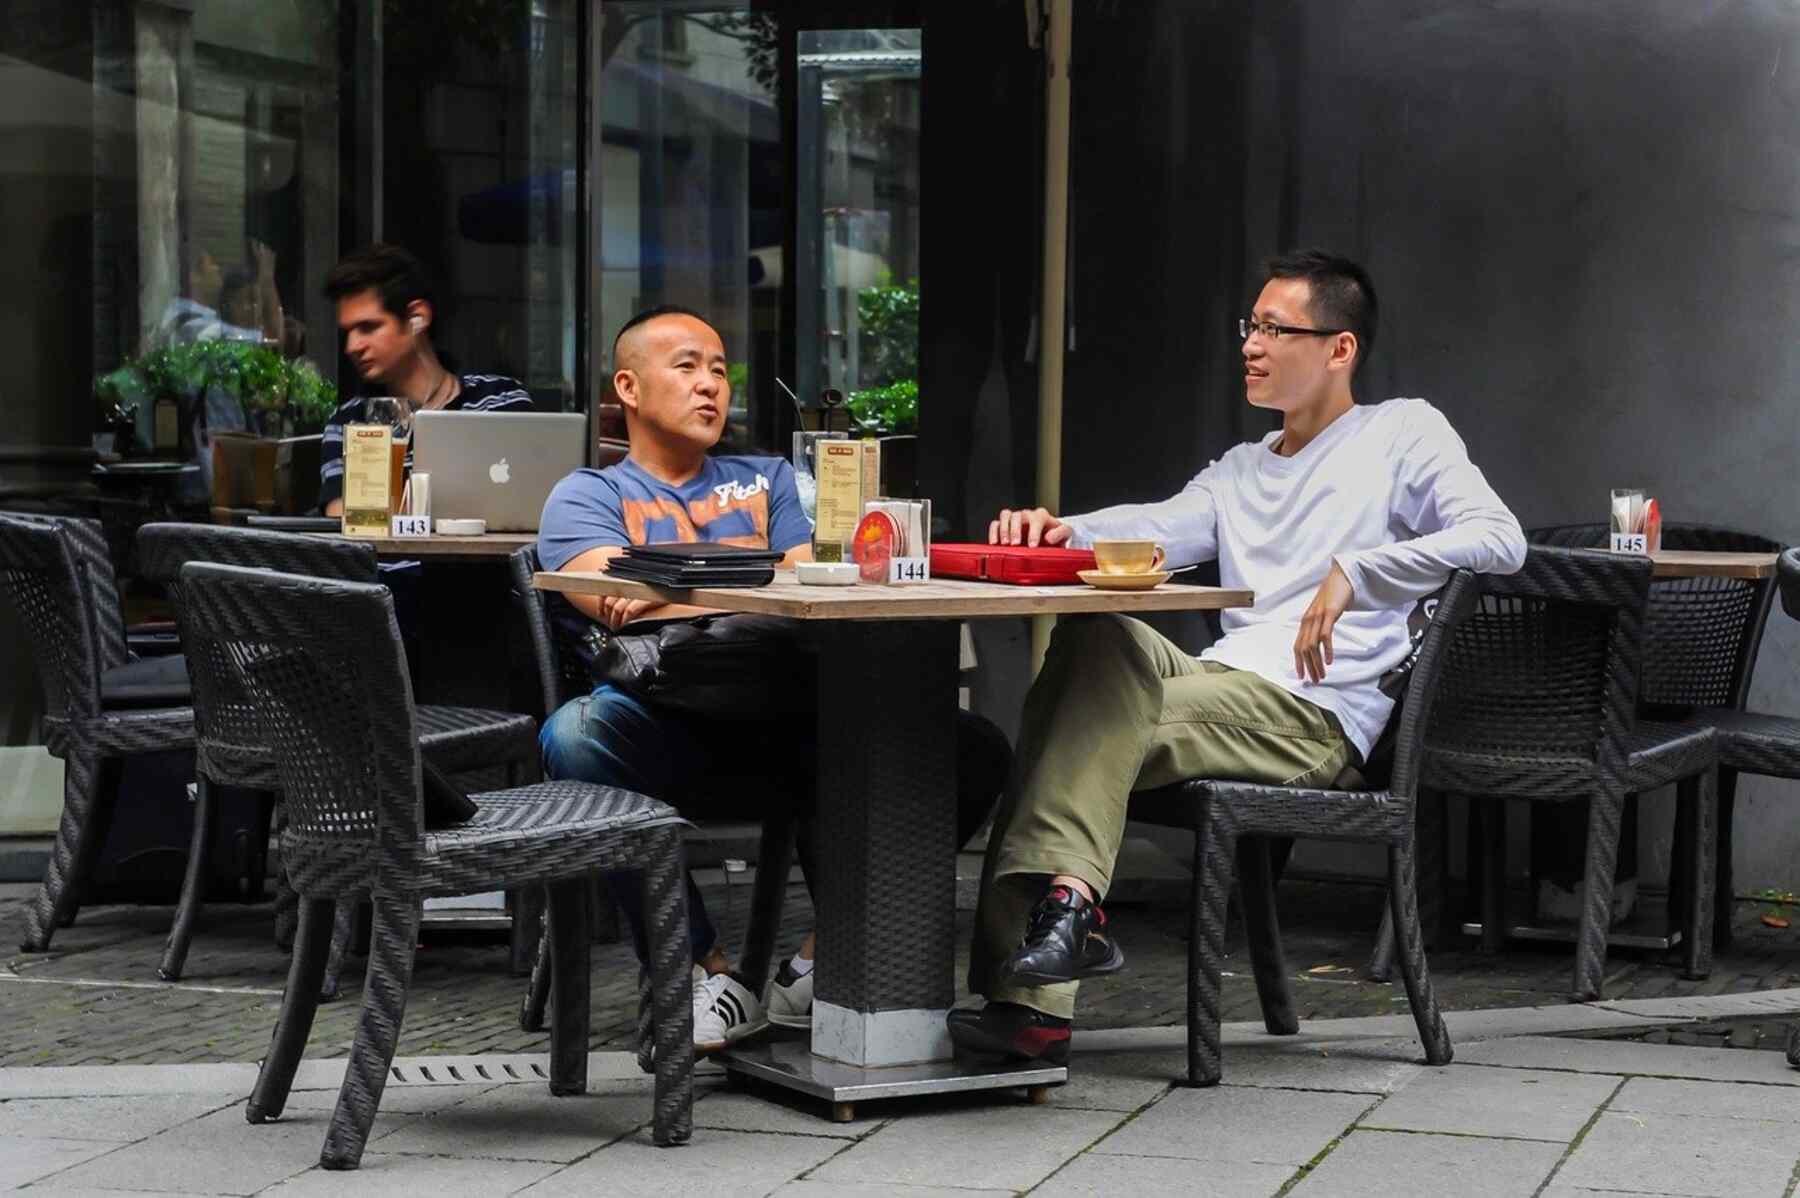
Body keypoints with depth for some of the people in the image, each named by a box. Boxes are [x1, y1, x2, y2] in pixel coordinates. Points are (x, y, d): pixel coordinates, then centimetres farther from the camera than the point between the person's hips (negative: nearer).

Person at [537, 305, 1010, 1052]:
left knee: (973, 749, -19)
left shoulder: (769, 480, 30)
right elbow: (620, 601, -4)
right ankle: (703, 970, -25)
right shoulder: (587, 496, 18)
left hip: (785, 714, 3)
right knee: (576, 736, -38)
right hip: (667, 708, -3)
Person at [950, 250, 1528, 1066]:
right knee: (1098, 631, -25)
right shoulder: (1242, 470, 30)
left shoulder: (1402, 433, 8)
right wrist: (1061, 532, -11)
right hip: (1222, 682, 6)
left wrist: (1356, 572, -19)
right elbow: (1153, 529, 11)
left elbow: (1498, 539, -8)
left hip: (1317, 713, -6)